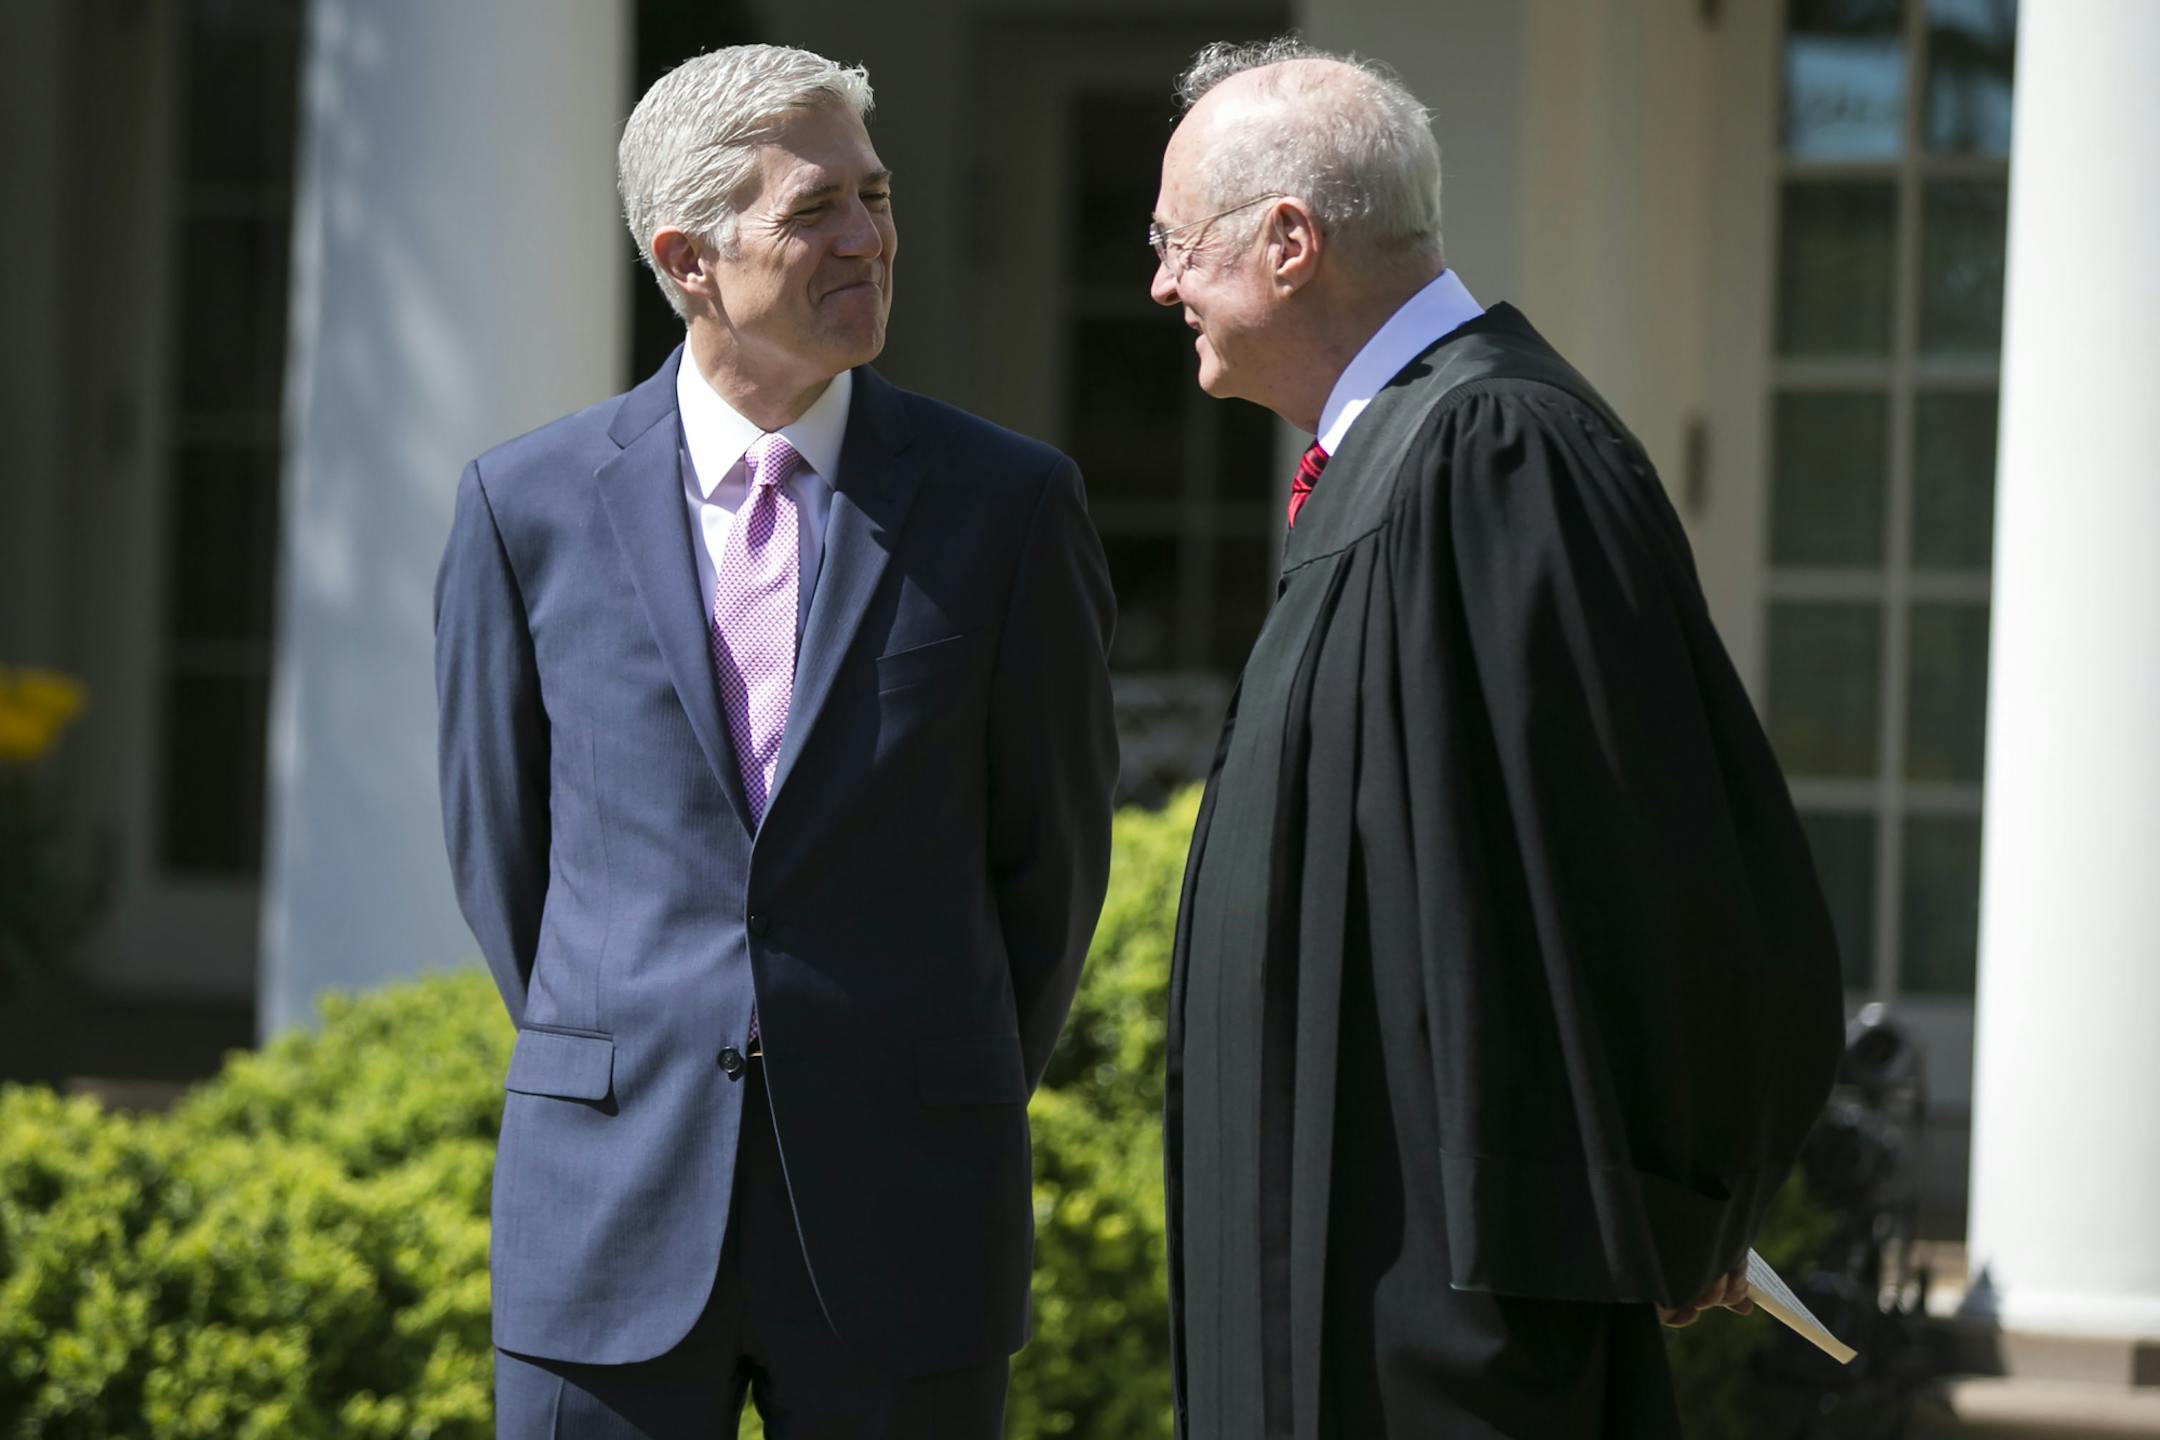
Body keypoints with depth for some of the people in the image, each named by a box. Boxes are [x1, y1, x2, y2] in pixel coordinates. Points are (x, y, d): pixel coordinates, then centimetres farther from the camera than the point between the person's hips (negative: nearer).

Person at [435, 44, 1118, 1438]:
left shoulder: (1006, 503, 1)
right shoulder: (527, 508, 3)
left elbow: (1053, 851, 9)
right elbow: (499, 841, 13)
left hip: (899, 1221, 0)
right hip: (614, 1216, 1)